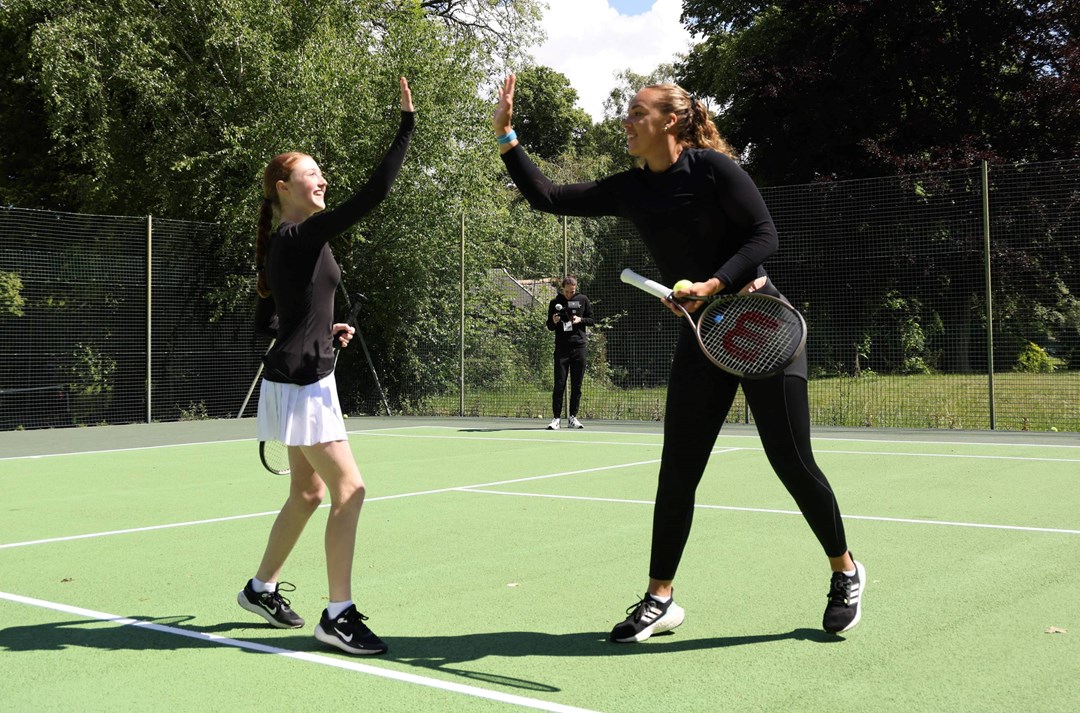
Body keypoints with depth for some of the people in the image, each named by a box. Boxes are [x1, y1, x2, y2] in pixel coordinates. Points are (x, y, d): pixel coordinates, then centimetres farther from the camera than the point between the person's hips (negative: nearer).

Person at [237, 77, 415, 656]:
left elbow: (264, 322, 19)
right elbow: (374, 193, -24)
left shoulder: (280, 246, 12)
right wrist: (407, 124, -21)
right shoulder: (303, 235, -15)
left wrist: (324, 329, 14)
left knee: (308, 492, 18)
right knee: (349, 490, -10)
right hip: (301, 383, -10)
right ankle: (338, 614, -5)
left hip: (297, 378, 10)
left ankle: (261, 588, 31)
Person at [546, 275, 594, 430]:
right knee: (559, 385, -4)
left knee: (577, 385, 5)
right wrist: (554, 322, -12)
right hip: (561, 349, -1)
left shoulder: (583, 300, 6)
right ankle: (556, 418, 0)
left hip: (579, 348, 1)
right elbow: (549, 326, 10)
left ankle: (573, 417, 13)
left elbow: (592, 320, 10)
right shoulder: (555, 302, 5)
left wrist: (580, 320, -8)